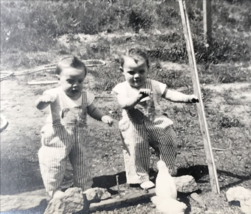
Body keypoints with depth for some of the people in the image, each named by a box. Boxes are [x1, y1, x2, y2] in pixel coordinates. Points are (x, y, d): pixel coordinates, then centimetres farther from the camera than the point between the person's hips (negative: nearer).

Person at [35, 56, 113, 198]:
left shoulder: (85, 95, -6)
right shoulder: (55, 94, -19)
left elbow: (93, 110, 7)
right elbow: (39, 107, -33)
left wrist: (103, 117, -12)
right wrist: (43, 100, -57)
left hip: (80, 138, 4)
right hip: (58, 138, -3)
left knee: (82, 164, 17)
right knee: (55, 166, 7)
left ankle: (84, 187, 37)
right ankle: (54, 190, 30)